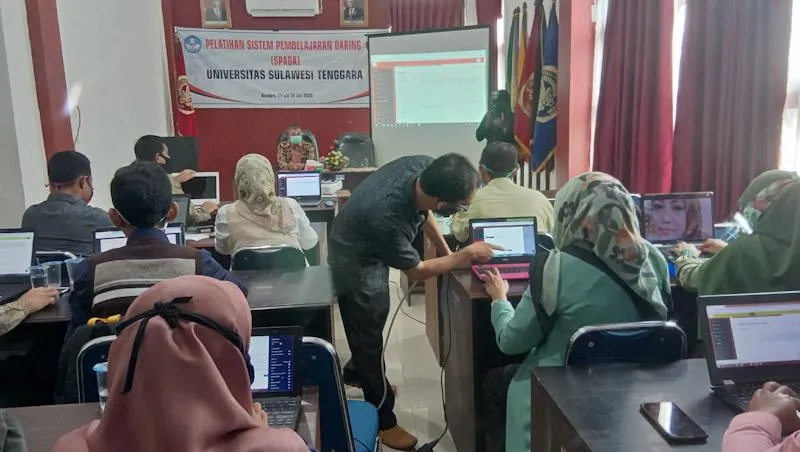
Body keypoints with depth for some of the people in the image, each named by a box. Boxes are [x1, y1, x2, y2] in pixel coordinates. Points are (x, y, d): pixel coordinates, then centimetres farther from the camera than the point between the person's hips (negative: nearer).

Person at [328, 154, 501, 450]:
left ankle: (355, 373, 54)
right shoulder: (386, 217, -43)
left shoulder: (424, 167, -24)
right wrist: (464, 257, -17)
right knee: (369, 337, 6)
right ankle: (383, 420, 25)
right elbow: (417, 272, -24)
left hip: (373, 250, 8)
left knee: (376, 318, 27)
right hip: (356, 264, -8)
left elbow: (423, 211, 1)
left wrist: (447, 251, -3)